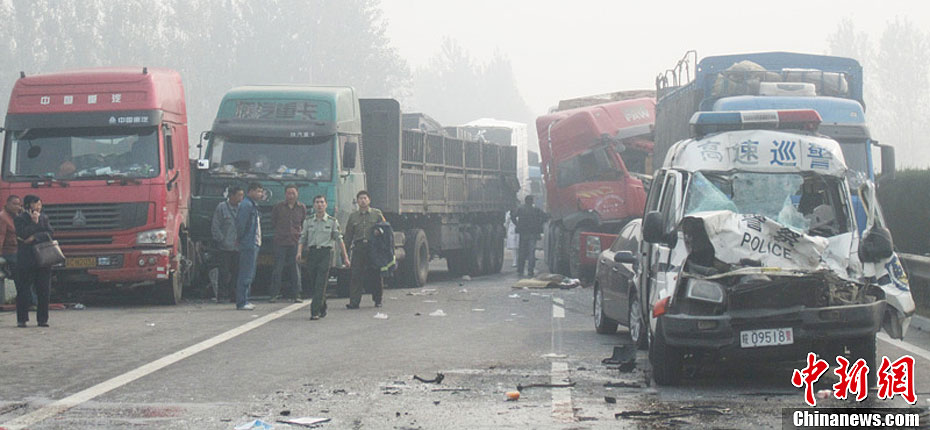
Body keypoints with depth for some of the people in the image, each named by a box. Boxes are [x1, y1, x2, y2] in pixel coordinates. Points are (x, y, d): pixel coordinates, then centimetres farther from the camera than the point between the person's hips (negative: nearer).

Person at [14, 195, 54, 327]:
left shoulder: (43, 218, 13)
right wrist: (34, 223, -11)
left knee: (44, 290, 1)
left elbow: (49, 233, 1)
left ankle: (42, 319, 8)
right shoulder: (20, 219, 0)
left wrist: (34, 237, -11)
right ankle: (21, 320, 4)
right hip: (26, 259, -4)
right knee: (23, 290, -2)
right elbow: (21, 235, -13)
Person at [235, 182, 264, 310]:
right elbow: (241, 223, -19)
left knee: (249, 274, 14)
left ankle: (244, 301, 19)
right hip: (248, 244, -10)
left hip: (254, 244, 10)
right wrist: (240, 239, -12)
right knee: (246, 274, -9)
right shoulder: (246, 205, -13)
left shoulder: (253, 205, 19)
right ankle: (241, 302, -8)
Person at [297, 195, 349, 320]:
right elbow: (302, 238, 9)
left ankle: (315, 311, -16)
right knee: (313, 284, 5)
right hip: (312, 252, 3)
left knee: (321, 283, -12)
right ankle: (322, 309, 23)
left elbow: (339, 239, 5)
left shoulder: (332, 221, 5)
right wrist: (299, 251, -9)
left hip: (326, 252, -3)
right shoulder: (308, 221, 10)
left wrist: (345, 257, 3)